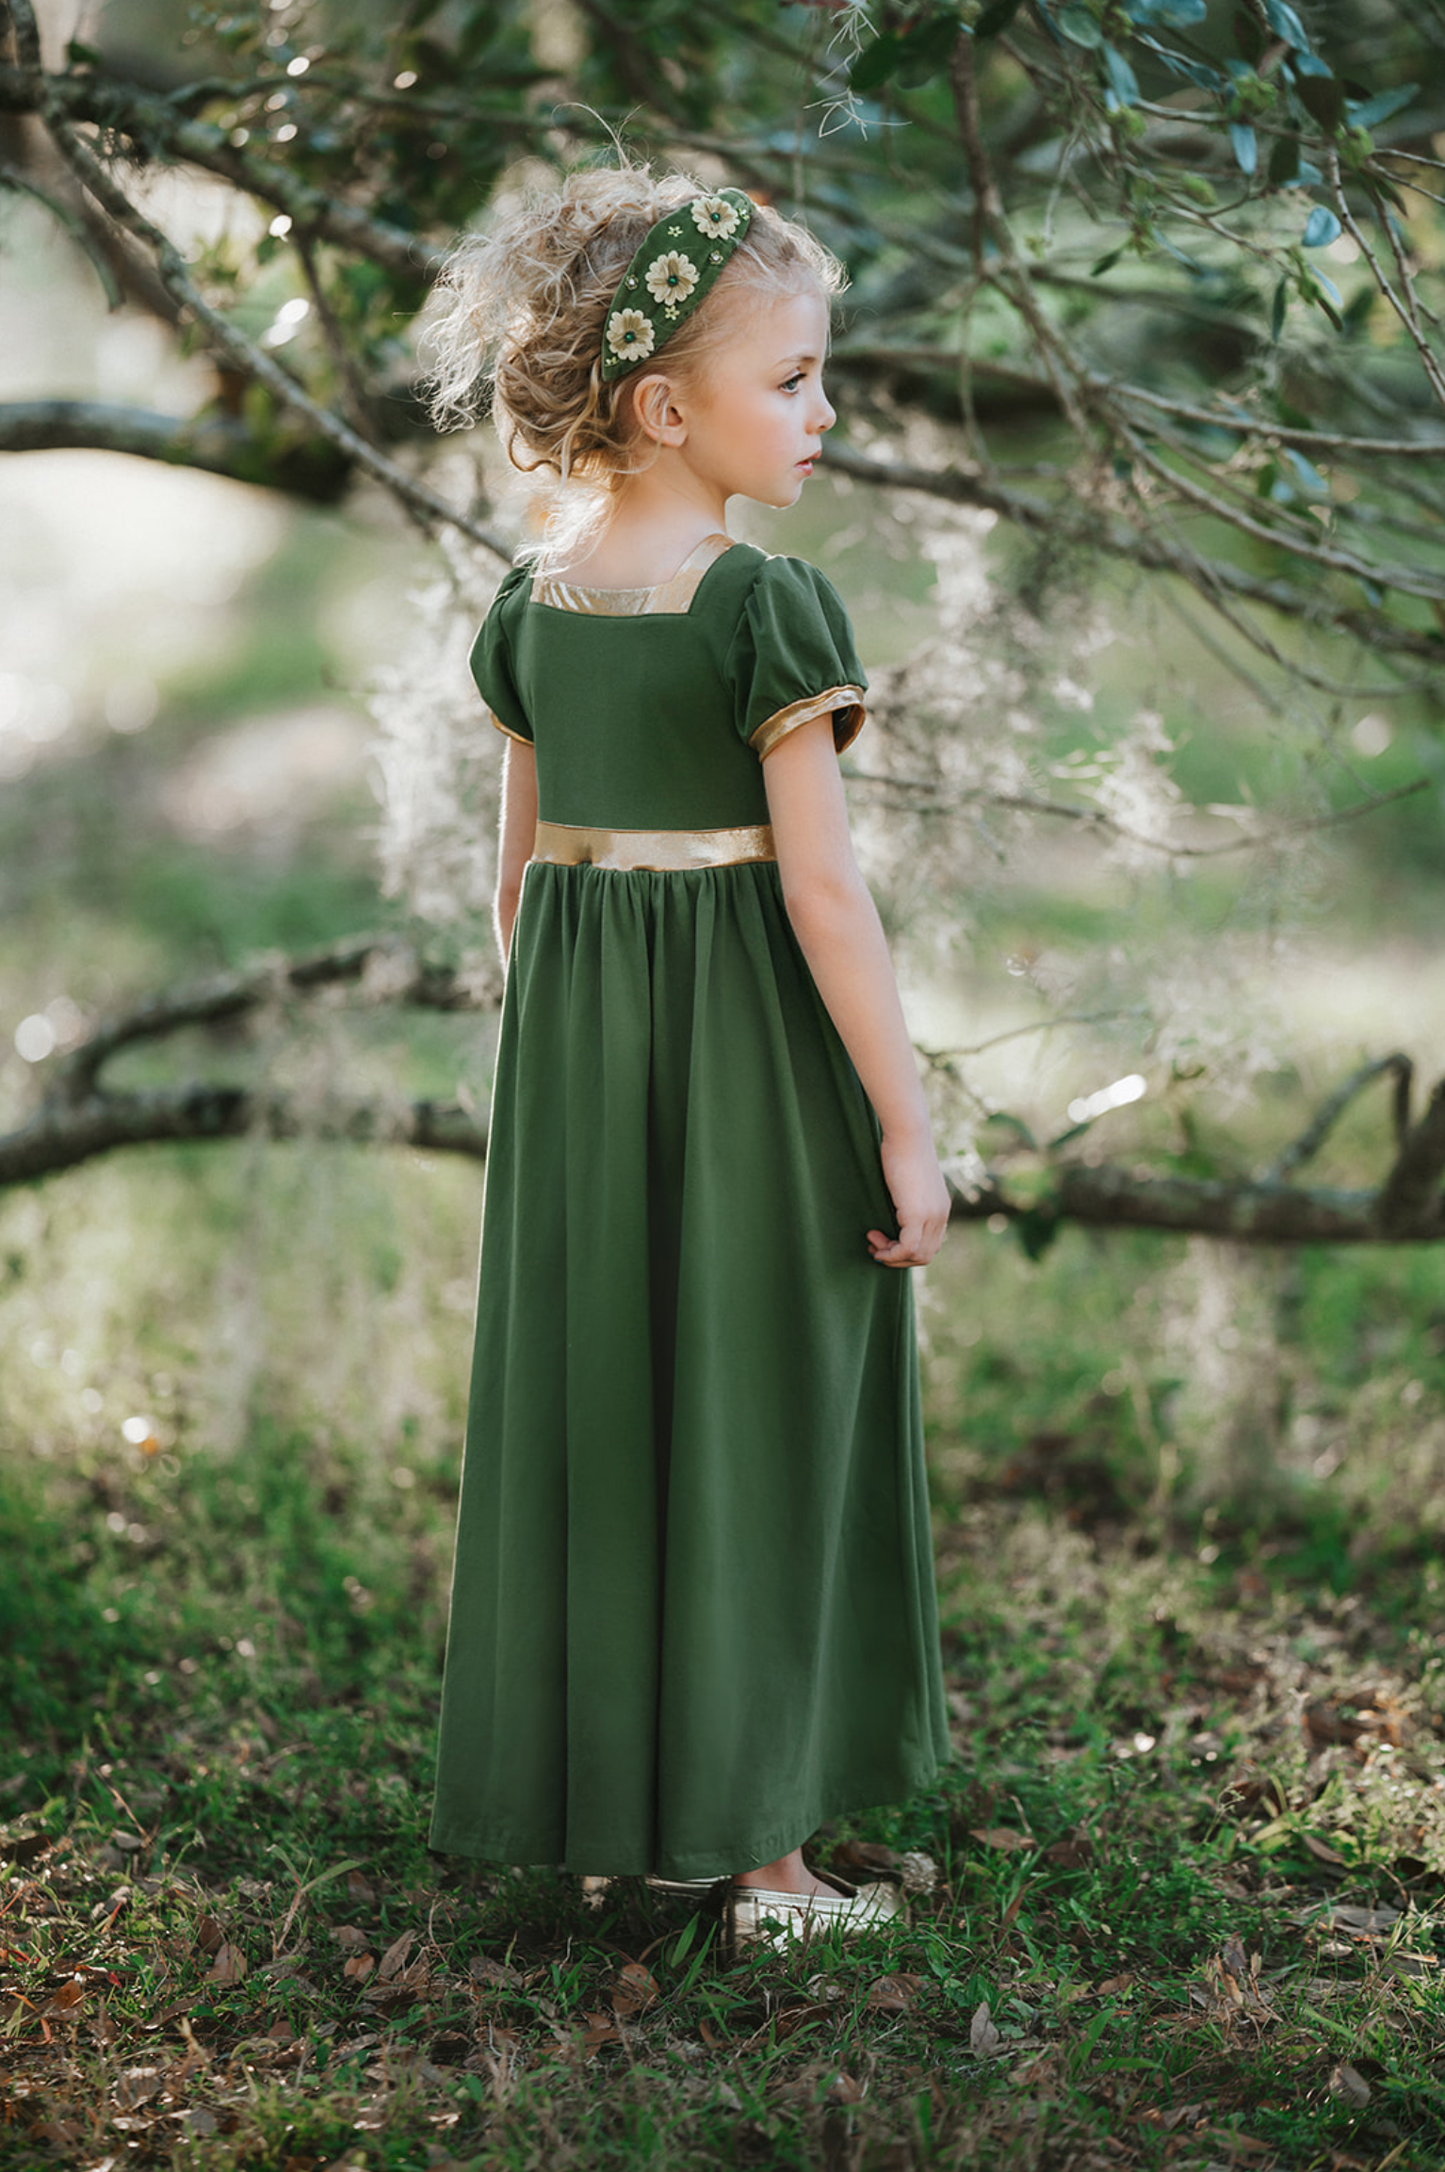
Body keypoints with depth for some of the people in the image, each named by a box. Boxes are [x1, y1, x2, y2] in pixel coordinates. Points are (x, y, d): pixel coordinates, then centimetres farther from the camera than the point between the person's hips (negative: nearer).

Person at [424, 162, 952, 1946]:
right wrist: (906, 1125, -11)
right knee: (752, 1428, 4)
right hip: (752, 1056, -6)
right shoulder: (766, 609, -15)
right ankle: (755, 1849, 13)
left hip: (572, 1056, 6)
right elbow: (823, 889, -17)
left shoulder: (532, 604, 5)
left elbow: (522, 867, 10)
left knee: (585, 1415, 13)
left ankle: (596, 1803, 25)